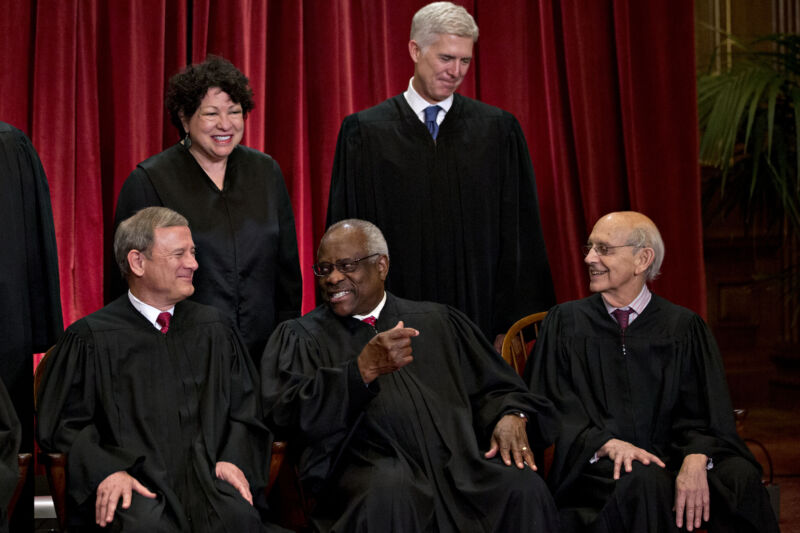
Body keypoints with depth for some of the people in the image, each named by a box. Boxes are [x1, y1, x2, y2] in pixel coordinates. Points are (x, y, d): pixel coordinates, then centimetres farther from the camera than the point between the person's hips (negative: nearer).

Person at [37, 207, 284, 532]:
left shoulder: (214, 328, 18)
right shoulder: (91, 338, 6)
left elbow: (244, 406, 20)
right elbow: (63, 424, 3)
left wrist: (232, 459, 0)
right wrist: (106, 471, -14)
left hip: (205, 470, 3)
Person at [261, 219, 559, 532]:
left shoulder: (436, 321, 23)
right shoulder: (300, 336, 13)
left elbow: (495, 388, 22)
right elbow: (286, 415, -4)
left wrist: (511, 416, -2)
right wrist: (364, 369, -16)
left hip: (456, 458, 3)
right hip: (369, 468, -3)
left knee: (524, 489, -27)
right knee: (389, 492, -38)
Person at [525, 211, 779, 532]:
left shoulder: (683, 326, 11)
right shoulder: (565, 322, 10)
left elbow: (702, 414, 3)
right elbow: (556, 409, 1)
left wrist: (695, 458, -20)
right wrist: (606, 444, -18)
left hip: (669, 457, 2)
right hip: (595, 467, -2)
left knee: (741, 477, -28)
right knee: (644, 481, -37)